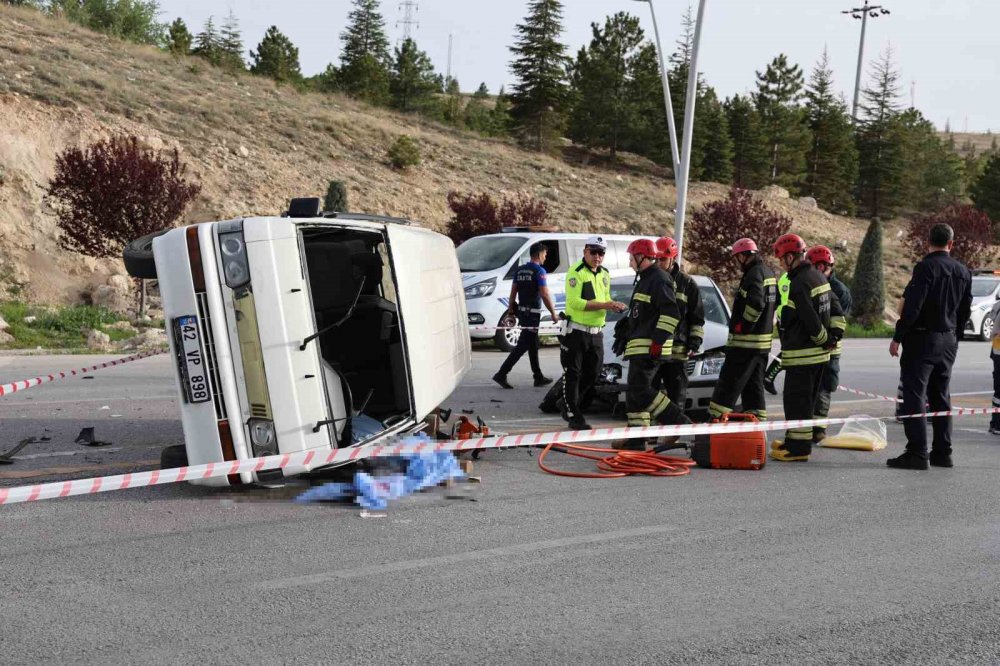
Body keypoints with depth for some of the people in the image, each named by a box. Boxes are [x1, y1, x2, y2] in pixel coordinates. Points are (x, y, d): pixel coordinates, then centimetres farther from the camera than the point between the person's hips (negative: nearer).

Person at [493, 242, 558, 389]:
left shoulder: (520, 270, 10)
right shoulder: (539, 271, -12)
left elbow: (513, 291, 12)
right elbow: (545, 294, -17)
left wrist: (511, 309, 18)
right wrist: (553, 313, -11)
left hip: (522, 311, 8)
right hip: (532, 313, -8)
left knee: (533, 345, 15)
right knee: (522, 345, -7)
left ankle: (538, 377, 21)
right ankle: (501, 374, -12)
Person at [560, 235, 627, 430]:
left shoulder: (605, 274, 13)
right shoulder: (576, 272, -12)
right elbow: (575, 302, -20)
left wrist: (615, 305, -1)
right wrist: (604, 305, -24)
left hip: (596, 332, 7)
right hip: (576, 331, -7)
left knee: (592, 373, 13)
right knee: (572, 373, 0)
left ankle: (568, 403, 32)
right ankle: (573, 416, 6)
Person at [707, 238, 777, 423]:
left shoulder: (754, 274, -16)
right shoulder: (769, 274, 15)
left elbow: (755, 304, -28)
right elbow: (774, 303, 22)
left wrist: (743, 326, -16)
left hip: (746, 341, -9)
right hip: (763, 342, 9)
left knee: (728, 384, -5)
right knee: (754, 386, 14)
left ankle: (715, 420, -4)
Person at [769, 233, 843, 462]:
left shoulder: (799, 283, -20)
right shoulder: (818, 277, 12)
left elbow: (810, 320, -22)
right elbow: (835, 308, 16)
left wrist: (824, 338, -9)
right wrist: (835, 334, 10)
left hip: (802, 353, -10)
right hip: (819, 351, 10)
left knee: (796, 400, -4)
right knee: (806, 399, 17)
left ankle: (798, 448, -2)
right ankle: (794, 441, 28)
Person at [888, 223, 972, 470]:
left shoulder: (926, 267, -13)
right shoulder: (963, 272, 10)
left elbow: (912, 306, -19)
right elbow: (965, 310, 15)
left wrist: (897, 337, -14)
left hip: (922, 339, -7)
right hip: (948, 342, 7)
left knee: (914, 396, -5)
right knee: (941, 397, 15)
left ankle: (917, 453, -8)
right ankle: (942, 452, 18)